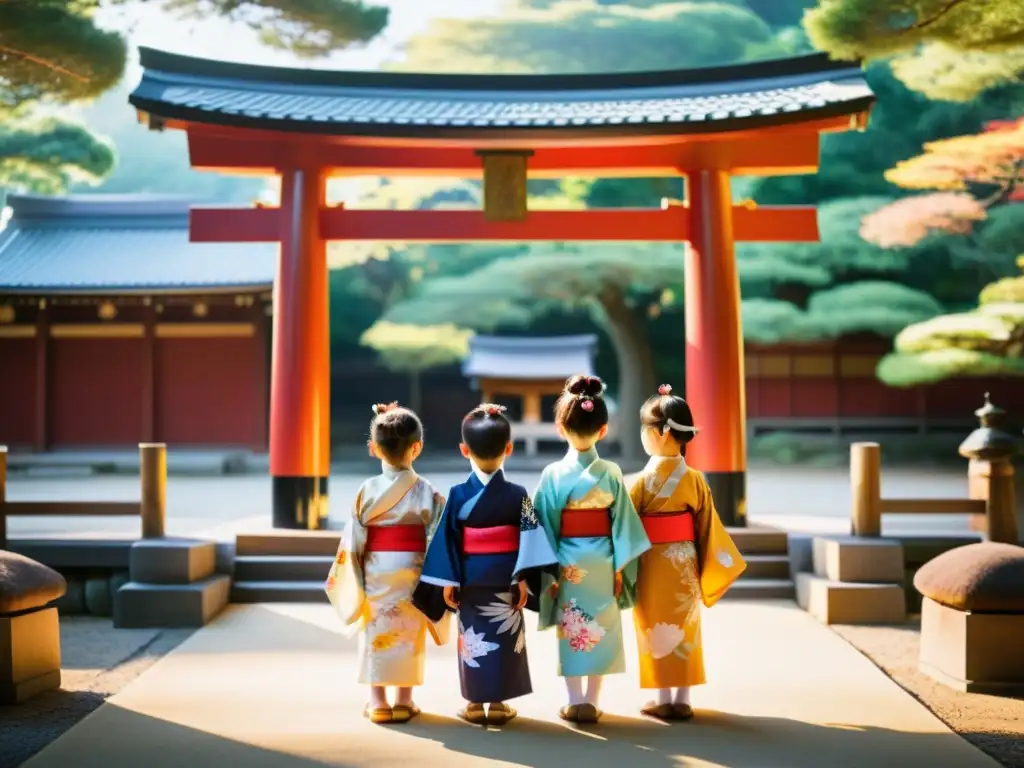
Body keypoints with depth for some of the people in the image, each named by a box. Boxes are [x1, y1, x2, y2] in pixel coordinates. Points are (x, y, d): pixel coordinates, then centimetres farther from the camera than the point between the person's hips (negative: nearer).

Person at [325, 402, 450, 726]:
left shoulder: (367, 490, -7)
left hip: (374, 575, 0)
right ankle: (404, 701, 15)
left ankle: (377, 701, 13)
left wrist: (352, 579, 6)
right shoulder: (426, 493, -8)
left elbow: (353, 540, -5)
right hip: (412, 575, 0)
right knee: (409, 635, 12)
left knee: (375, 633, 11)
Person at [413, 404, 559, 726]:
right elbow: (527, 539, -9)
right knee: (504, 638, 9)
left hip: (470, 581, 0)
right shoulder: (517, 494, -7)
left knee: (473, 638, 10)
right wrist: (524, 579, -5)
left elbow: (447, 540, -5)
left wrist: (447, 580, -1)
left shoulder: (458, 494, -6)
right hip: (506, 581, 0)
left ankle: (475, 703, 15)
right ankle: (497, 703, 13)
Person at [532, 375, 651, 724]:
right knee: (601, 629, 11)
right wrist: (620, 567, 3)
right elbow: (622, 523, -4)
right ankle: (591, 702, 14)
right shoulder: (611, 473, -7)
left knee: (570, 630, 11)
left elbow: (544, 525, -8)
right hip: (602, 564, 1)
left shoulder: (553, 474, -10)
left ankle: (574, 701, 15)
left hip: (568, 565, -1)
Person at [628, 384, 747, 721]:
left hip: (651, 565, -3)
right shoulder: (695, 479, -5)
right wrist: (711, 567, 10)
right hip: (684, 565, 3)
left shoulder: (641, 481, -15)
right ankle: (682, 699, 17)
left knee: (657, 631, 9)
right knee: (684, 629, 13)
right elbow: (708, 527, 0)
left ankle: (663, 699, 14)